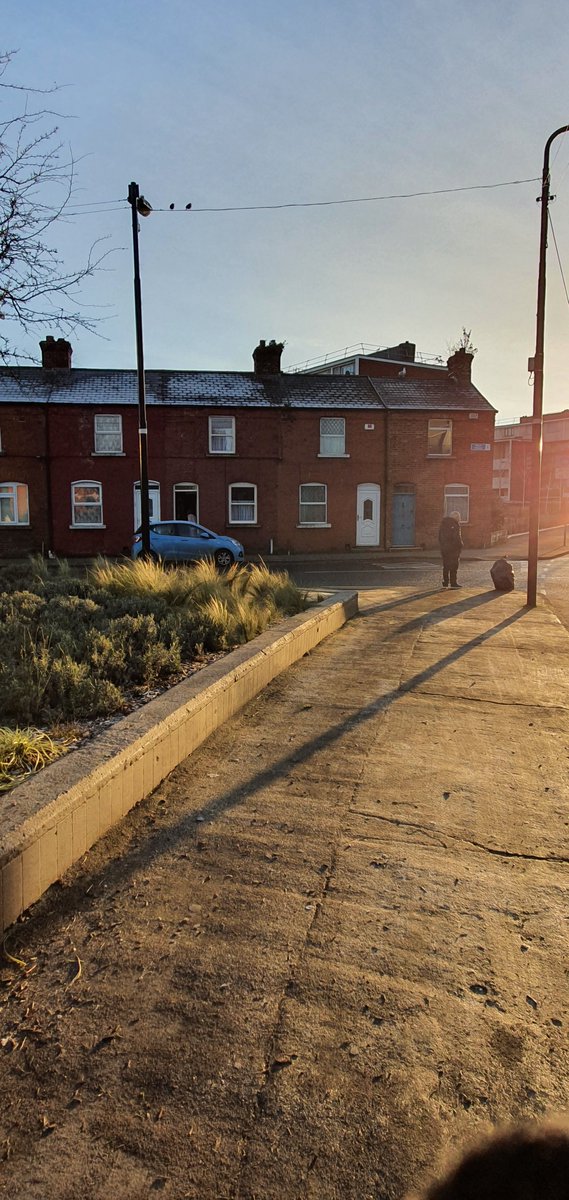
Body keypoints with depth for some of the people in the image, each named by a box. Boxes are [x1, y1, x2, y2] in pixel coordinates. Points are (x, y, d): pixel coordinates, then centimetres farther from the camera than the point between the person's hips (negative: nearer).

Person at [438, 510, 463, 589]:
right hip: (453, 548, -7)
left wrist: (441, 545, 15)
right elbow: (457, 537, -17)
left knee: (446, 566, 12)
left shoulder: (443, 523, 15)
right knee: (453, 566, -3)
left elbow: (440, 537, 15)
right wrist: (460, 545, -7)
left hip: (444, 548, 7)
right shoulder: (454, 524, -11)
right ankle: (453, 583, -4)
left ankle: (445, 582, 14)